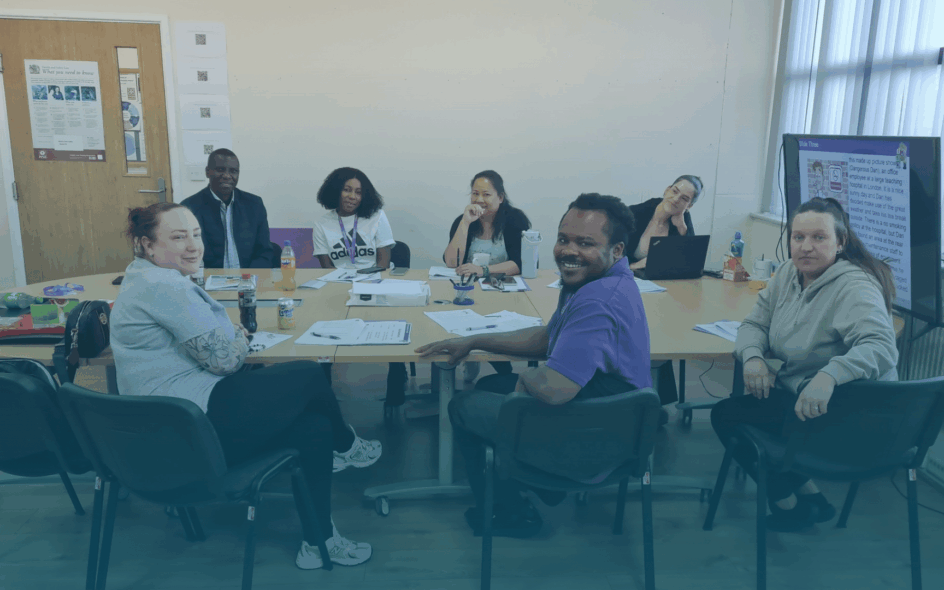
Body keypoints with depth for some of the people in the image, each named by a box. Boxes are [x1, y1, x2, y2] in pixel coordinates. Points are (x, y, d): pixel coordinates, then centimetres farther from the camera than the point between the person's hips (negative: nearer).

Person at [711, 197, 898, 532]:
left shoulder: (855, 287, -21)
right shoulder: (790, 272, 3)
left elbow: (881, 346, -36)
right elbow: (755, 322, 6)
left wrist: (830, 375, -53)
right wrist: (753, 357, -15)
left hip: (844, 412, -9)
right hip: (796, 389, 9)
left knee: (727, 415, -11)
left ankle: (791, 503, 11)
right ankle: (806, 496, 14)